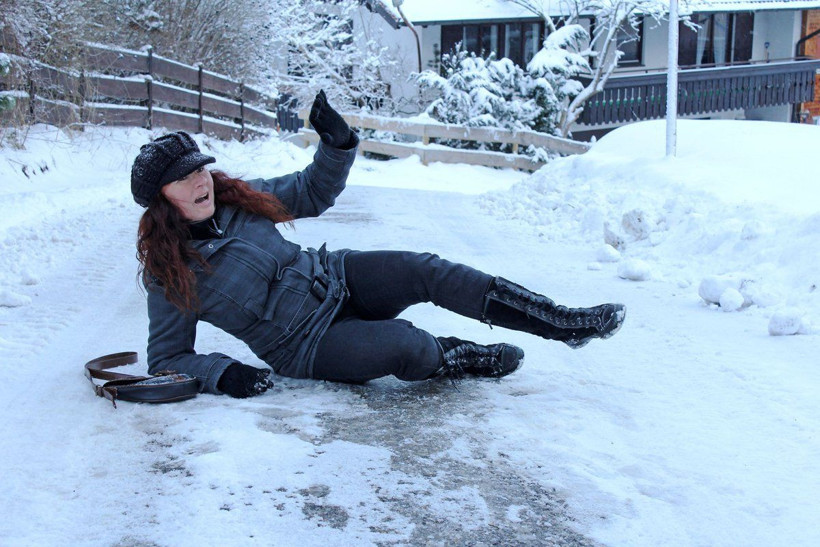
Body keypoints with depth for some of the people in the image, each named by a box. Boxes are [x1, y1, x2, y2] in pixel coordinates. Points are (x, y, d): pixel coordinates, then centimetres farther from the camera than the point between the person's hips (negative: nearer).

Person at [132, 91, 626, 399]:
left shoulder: (238, 197, 2)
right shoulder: (168, 272, -11)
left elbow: (314, 193, 11)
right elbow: (167, 359, -6)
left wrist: (336, 141, -7)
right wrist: (223, 373, -24)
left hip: (333, 277, 5)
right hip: (307, 345, -5)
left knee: (422, 270, -18)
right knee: (403, 345, -33)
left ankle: (565, 323, -17)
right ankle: (457, 359, 1)